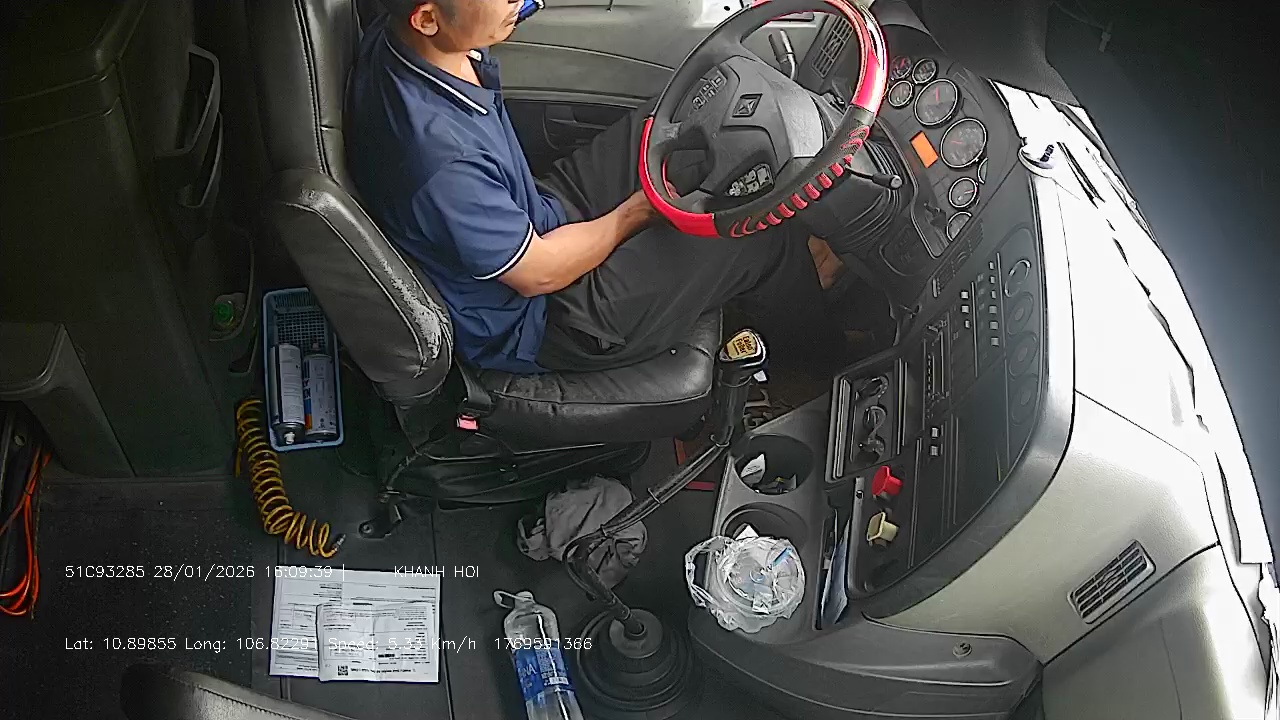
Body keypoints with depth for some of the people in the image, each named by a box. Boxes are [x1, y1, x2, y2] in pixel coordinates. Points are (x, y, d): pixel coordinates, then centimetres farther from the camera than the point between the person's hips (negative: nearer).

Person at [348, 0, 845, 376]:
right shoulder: (439, 156, -40)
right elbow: (538, 274, -23)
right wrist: (638, 211, -10)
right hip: (530, 325, -8)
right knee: (760, 233, -9)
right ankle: (816, 346, 24)